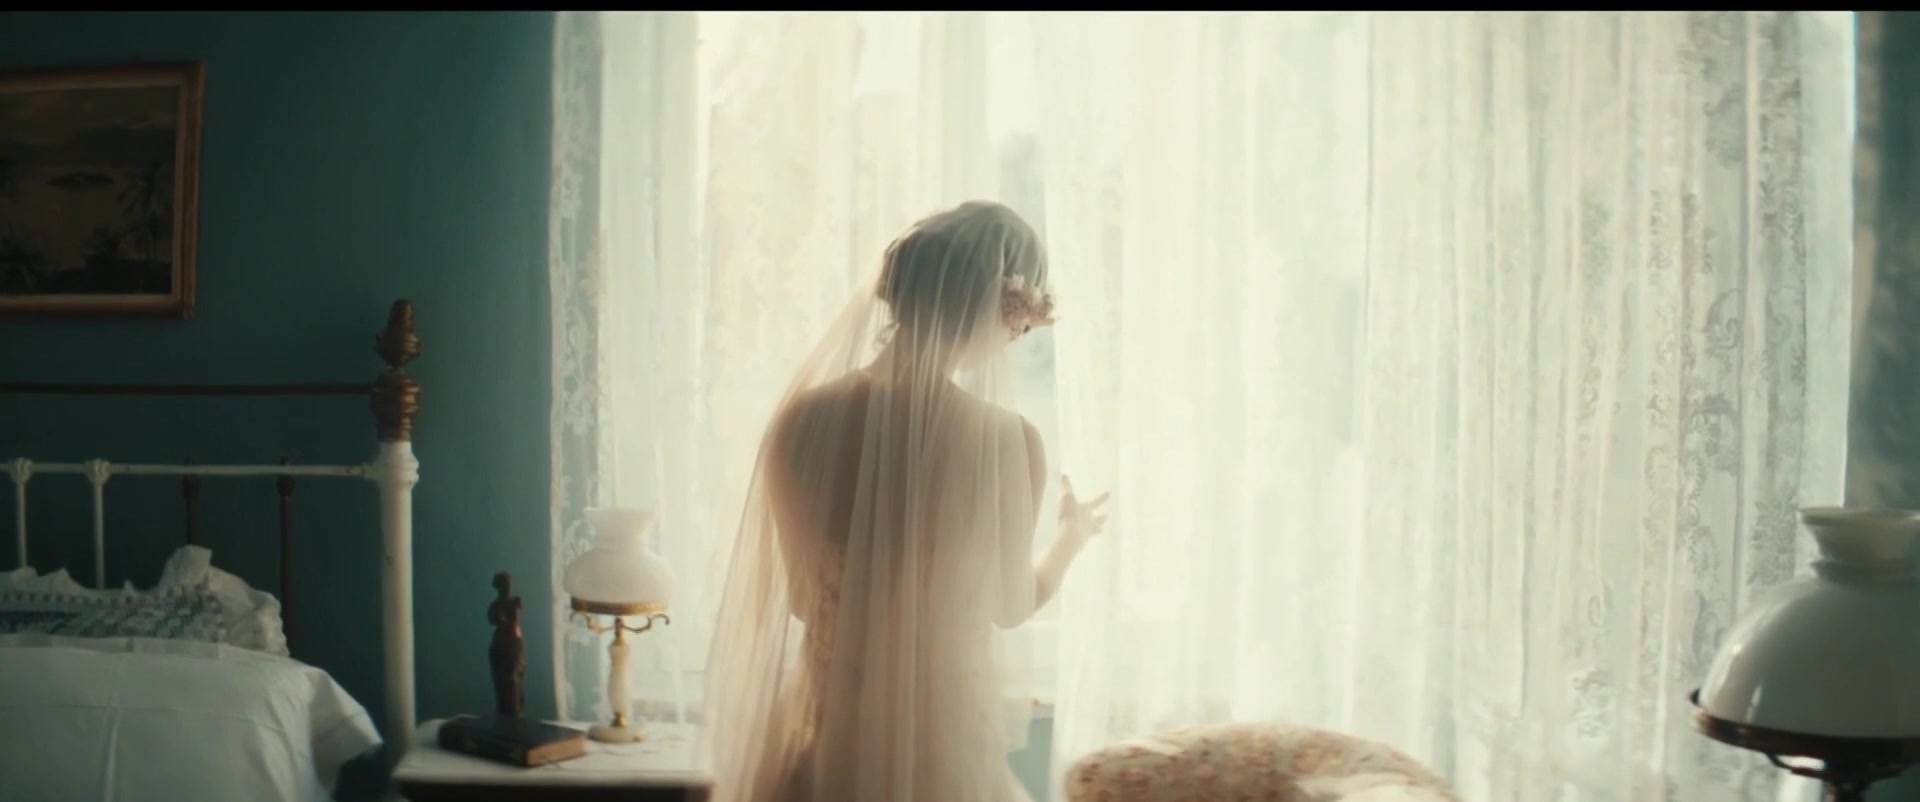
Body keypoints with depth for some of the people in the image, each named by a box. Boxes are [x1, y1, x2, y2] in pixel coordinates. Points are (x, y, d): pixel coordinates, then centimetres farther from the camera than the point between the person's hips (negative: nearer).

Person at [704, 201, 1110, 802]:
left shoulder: (807, 418, -8)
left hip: (823, 727, 4)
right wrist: (1073, 535, 17)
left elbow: (798, 593, 3)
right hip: (941, 735, -4)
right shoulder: (1003, 440, -18)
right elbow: (1010, 604, -3)